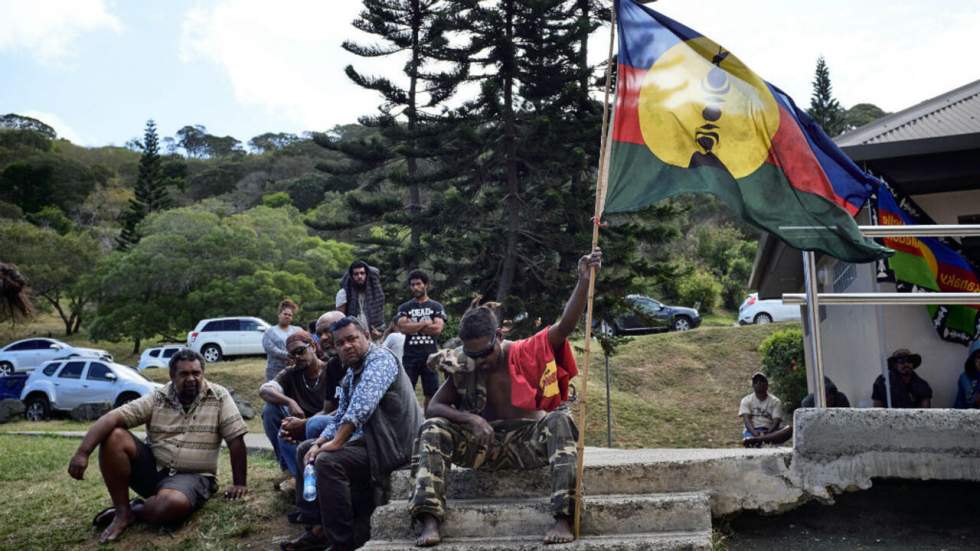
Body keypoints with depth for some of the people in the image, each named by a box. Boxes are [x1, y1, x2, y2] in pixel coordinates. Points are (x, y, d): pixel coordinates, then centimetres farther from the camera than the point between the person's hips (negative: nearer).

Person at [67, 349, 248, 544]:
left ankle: (135, 510, -3)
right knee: (113, 436, -19)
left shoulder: (219, 397, -5)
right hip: (152, 468, 3)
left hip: (192, 477, -3)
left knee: (173, 504, -38)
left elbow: (236, 440, -6)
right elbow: (113, 418, -11)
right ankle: (122, 512, -9)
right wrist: (82, 452, -26)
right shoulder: (157, 398, -1)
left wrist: (239, 484, -8)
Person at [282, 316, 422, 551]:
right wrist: (318, 444, -1)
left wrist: (336, 443, -23)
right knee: (306, 450, 16)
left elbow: (361, 408, -27)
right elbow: (339, 417, 17)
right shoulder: (350, 375, 16)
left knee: (328, 461, -27)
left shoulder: (380, 359, -14)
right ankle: (316, 529, 11)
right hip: (369, 439, 11)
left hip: (393, 445, -11)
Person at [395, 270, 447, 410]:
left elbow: (438, 328, -8)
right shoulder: (404, 308, 9)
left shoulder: (436, 307, 7)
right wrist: (425, 323, -7)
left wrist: (413, 326, -6)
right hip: (410, 356, 0)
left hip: (430, 355, 0)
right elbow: (403, 327, -8)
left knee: (431, 393, 3)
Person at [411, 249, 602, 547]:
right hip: (485, 443, 2)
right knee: (433, 429, -20)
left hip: (529, 442, -2)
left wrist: (584, 280, -34)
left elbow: (565, 324, -18)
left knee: (560, 420, -33)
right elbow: (433, 408, -3)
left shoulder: (528, 353, -5)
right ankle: (429, 520, -30)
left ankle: (564, 517, -37)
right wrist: (468, 418, -23)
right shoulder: (462, 368, 0)